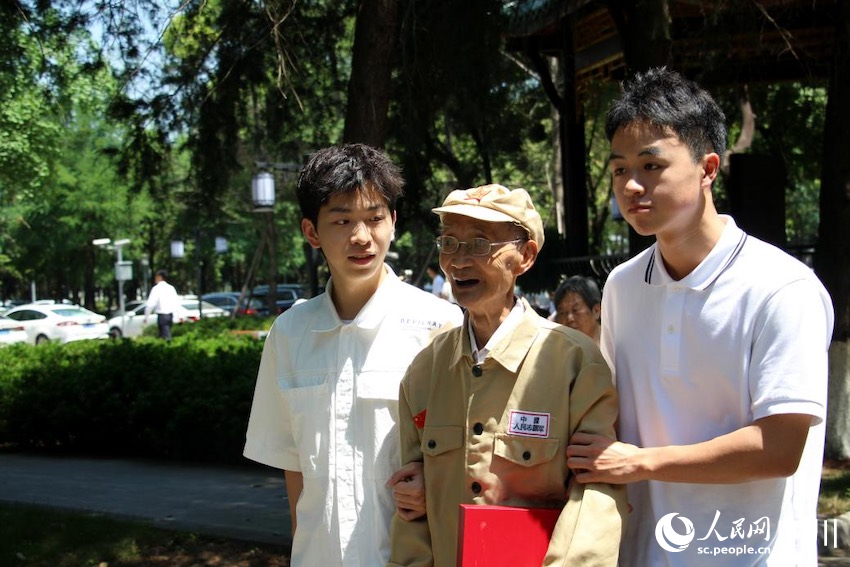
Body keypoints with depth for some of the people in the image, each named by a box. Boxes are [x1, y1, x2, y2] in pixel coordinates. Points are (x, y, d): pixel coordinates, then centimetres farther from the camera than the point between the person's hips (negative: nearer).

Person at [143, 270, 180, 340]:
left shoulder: (156, 288, -8)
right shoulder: (171, 288, 10)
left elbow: (150, 304, -13)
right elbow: (177, 303, 13)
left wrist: (146, 317, -5)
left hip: (162, 315, -6)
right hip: (170, 315, 6)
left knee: (166, 337, -6)